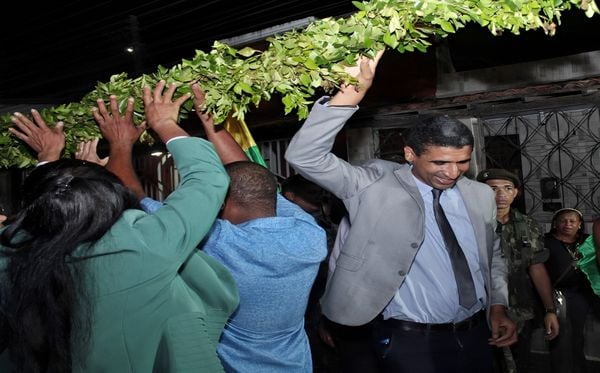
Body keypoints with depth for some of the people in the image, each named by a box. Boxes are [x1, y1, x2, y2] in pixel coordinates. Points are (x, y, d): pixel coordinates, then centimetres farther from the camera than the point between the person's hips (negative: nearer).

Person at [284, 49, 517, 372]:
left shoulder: (481, 196, 1)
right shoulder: (376, 187, -12)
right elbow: (304, 157, -23)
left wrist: (498, 307, 1)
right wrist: (351, 93, -32)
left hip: (476, 336, 5)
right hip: (410, 342, -4)